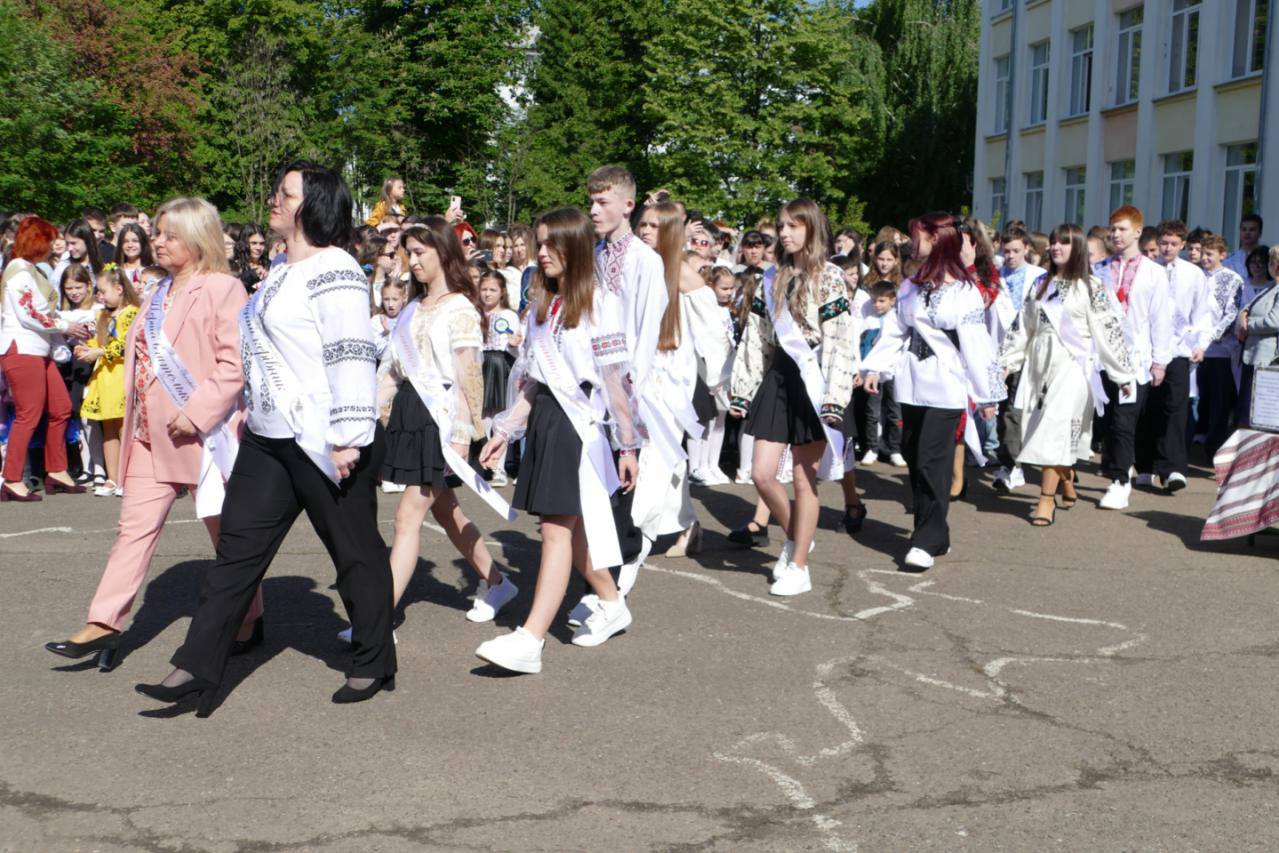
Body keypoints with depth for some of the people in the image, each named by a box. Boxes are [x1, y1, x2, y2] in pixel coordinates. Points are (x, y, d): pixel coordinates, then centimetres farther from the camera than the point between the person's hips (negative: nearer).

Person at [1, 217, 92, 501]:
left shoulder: (32, 271, 20)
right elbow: (29, 314, -18)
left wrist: (74, 326, 8)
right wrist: (65, 326, -10)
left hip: (39, 350, 10)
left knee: (60, 408, 11)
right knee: (28, 415, -8)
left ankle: (56, 472, 18)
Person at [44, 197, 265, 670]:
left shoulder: (223, 289, -10)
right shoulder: (158, 293, 16)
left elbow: (235, 363, -17)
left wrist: (197, 412, -22)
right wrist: (134, 414, 12)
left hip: (201, 433, -7)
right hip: (151, 435, 7)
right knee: (134, 525, 4)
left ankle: (249, 622, 20)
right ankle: (104, 624, 5)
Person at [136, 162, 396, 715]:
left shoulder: (334, 272, -15)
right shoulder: (284, 271, 16)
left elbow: (352, 357, -21)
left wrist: (348, 438, -23)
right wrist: (252, 410, 25)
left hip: (323, 442, -10)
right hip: (269, 440, 10)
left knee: (355, 553, 5)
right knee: (238, 547, 7)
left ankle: (373, 666, 20)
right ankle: (198, 668, 10)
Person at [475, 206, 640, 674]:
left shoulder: (600, 302, -8)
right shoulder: (541, 304, 13)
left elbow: (615, 379, -10)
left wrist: (627, 444, -9)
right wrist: (505, 431, 13)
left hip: (580, 421, -7)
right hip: (543, 418, 7)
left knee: (557, 529, -9)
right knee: (572, 524, 13)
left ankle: (530, 641, -12)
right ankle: (612, 604, 33)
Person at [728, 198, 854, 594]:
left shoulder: (829, 277, -5)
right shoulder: (774, 279, 13)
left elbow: (840, 341, -11)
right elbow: (756, 338, 13)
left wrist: (833, 398, -19)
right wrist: (743, 390, 9)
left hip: (811, 380, -5)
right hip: (777, 377, 5)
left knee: (804, 477, 1)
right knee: (762, 473, 0)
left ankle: (798, 567, 10)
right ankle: (794, 537, 25)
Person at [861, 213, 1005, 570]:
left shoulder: (964, 292, -7)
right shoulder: (910, 287, 12)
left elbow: (976, 346, -7)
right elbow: (895, 331, 12)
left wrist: (986, 394, -6)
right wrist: (876, 367, 1)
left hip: (946, 389, -6)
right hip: (912, 385, 7)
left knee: (932, 461, -10)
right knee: (914, 459, 8)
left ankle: (928, 540, -4)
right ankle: (935, 534, 19)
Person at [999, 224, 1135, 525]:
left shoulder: (1090, 286, -2)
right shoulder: (1040, 284, 14)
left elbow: (1108, 329, -5)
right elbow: (1023, 326, 16)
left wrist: (1122, 371, -6)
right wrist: (1008, 360, 13)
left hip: (1072, 365, -5)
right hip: (1040, 362, 5)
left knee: (1055, 427, -13)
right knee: (1039, 429, 5)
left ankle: (1047, 498, -12)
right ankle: (1066, 482, 23)